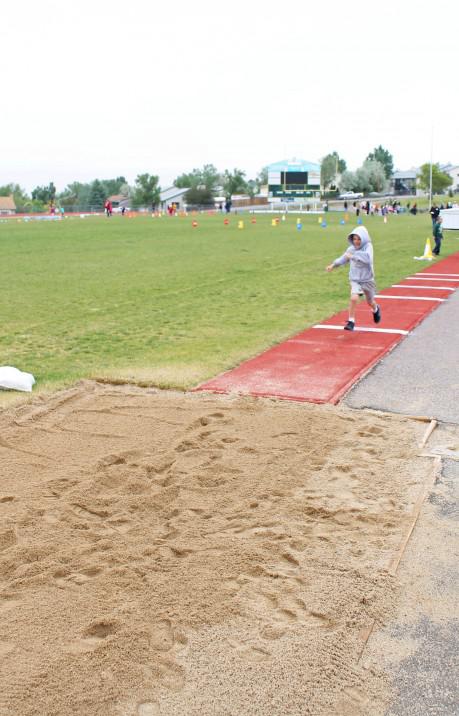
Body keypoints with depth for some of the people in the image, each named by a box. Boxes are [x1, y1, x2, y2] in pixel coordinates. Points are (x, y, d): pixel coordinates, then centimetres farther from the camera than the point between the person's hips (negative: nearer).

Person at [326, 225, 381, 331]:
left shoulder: (368, 247, -17)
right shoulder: (351, 249, -5)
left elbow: (367, 257, -36)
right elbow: (343, 258, 12)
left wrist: (353, 255, -34)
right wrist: (333, 265, 0)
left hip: (367, 280, -1)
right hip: (355, 280, 1)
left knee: (370, 302, 18)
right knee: (354, 298, -24)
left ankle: (376, 309, 55)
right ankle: (351, 321, -11)